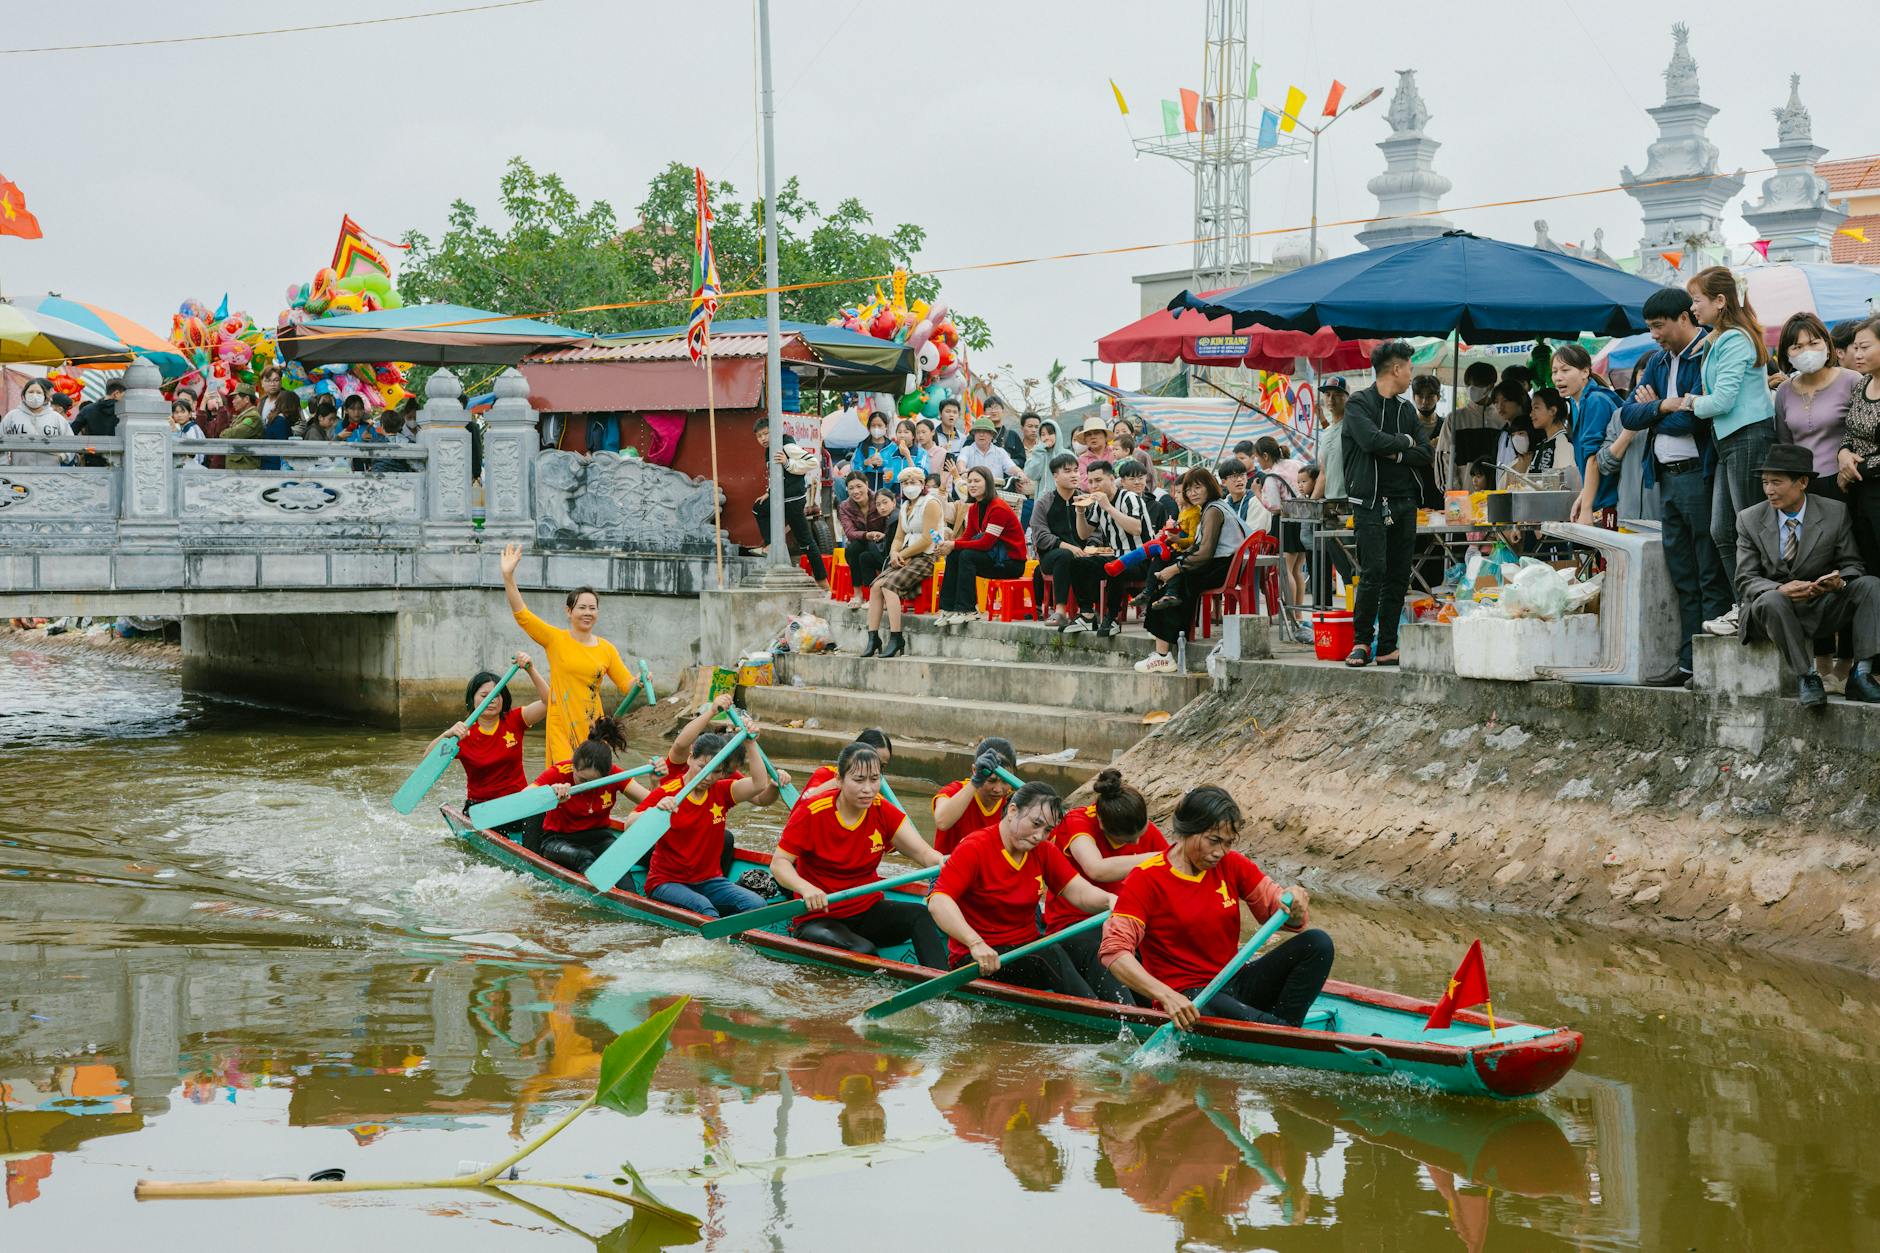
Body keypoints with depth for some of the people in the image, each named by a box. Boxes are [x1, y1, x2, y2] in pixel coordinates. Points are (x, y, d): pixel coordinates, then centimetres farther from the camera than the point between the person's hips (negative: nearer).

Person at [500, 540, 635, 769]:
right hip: (562, 727, -3)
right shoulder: (556, 639, 1)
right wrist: (508, 576, -17)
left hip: (591, 727, 3)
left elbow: (627, 684, 12)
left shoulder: (607, 650, 10)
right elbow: (522, 615, -8)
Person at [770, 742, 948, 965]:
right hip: (818, 919, -4)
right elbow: (779, 863, -12)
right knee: (863, 951, -35)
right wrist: (806, 888, -33)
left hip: (867, 912, 4)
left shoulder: (882, 811, 0)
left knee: (922, 916, -24)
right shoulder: (811, 814, -11)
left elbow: (923, 853, -9)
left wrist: (942, 862, -35)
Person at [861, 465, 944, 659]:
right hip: (906, 557, 8)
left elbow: (927, 539, -14)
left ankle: (896, 639, -29)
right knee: (876, 586, -13)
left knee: (889, 585, -27)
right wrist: (894, 553, -3)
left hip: (925, 557, -8)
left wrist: (902, 554, -9)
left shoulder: (930, 503, -6)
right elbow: (898, 538, 20)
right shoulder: (905, 507, 21)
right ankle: (873, 638, -17)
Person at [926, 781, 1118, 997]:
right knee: (1052, 956, -32)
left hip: (1028, 948, 6)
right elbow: (938, 902, -24)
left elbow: (1080, 892, -1)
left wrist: (1109, 900, -26)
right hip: (978, 961, -6)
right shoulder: (975, 848, -11)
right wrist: (976, 943, -40)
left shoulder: (1044, 852, 10)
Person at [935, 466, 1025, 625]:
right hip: (992, 558, 8)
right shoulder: (974, 509, 8)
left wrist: (954, 545, -25)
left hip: (1012, 562, -8)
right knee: (953, 556, -11)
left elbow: (986, 543, -24)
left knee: (967, 555, -26)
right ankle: (948, 608, -14)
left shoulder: (998, 508, -19)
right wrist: (948, 544, -17)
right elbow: (967, 537, 4)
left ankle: (967, 610, -23)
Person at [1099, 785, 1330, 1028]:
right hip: (1186, 998, -7)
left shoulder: (1232, 865, 7)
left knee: (1317, 943, -11)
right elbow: (1113, 951, -21)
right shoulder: (1146, 879, -9)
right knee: (1218, 1009, -42)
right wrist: (1167, 996, -35)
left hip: (1236, 983, 7)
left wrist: (1295, 905, -19)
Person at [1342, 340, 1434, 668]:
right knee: (1373, 572, -14)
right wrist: (1405, 441, -4)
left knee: (1398, 577, 3)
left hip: (1404, 502, 6)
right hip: (1371, 502, -6)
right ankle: (1361, 641, -3)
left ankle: (1387, 647, 7)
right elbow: (1372, 440, -19)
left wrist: (1396, 454, -7)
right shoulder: (1359, 404, -2)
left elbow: (1427, 454, 10)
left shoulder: (1406, 409, 17)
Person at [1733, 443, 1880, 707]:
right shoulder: (1749, 520, -1)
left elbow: (1852, 566, 4)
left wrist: (1838, 582, -23)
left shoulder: (1835, 513, 0)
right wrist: (1780, 590, -28)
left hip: (1822, 610, 1)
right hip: (1774, 613, -1)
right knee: (1770, 601, -36)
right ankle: (1806, 675, -28)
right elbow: (1746, 580, -5)